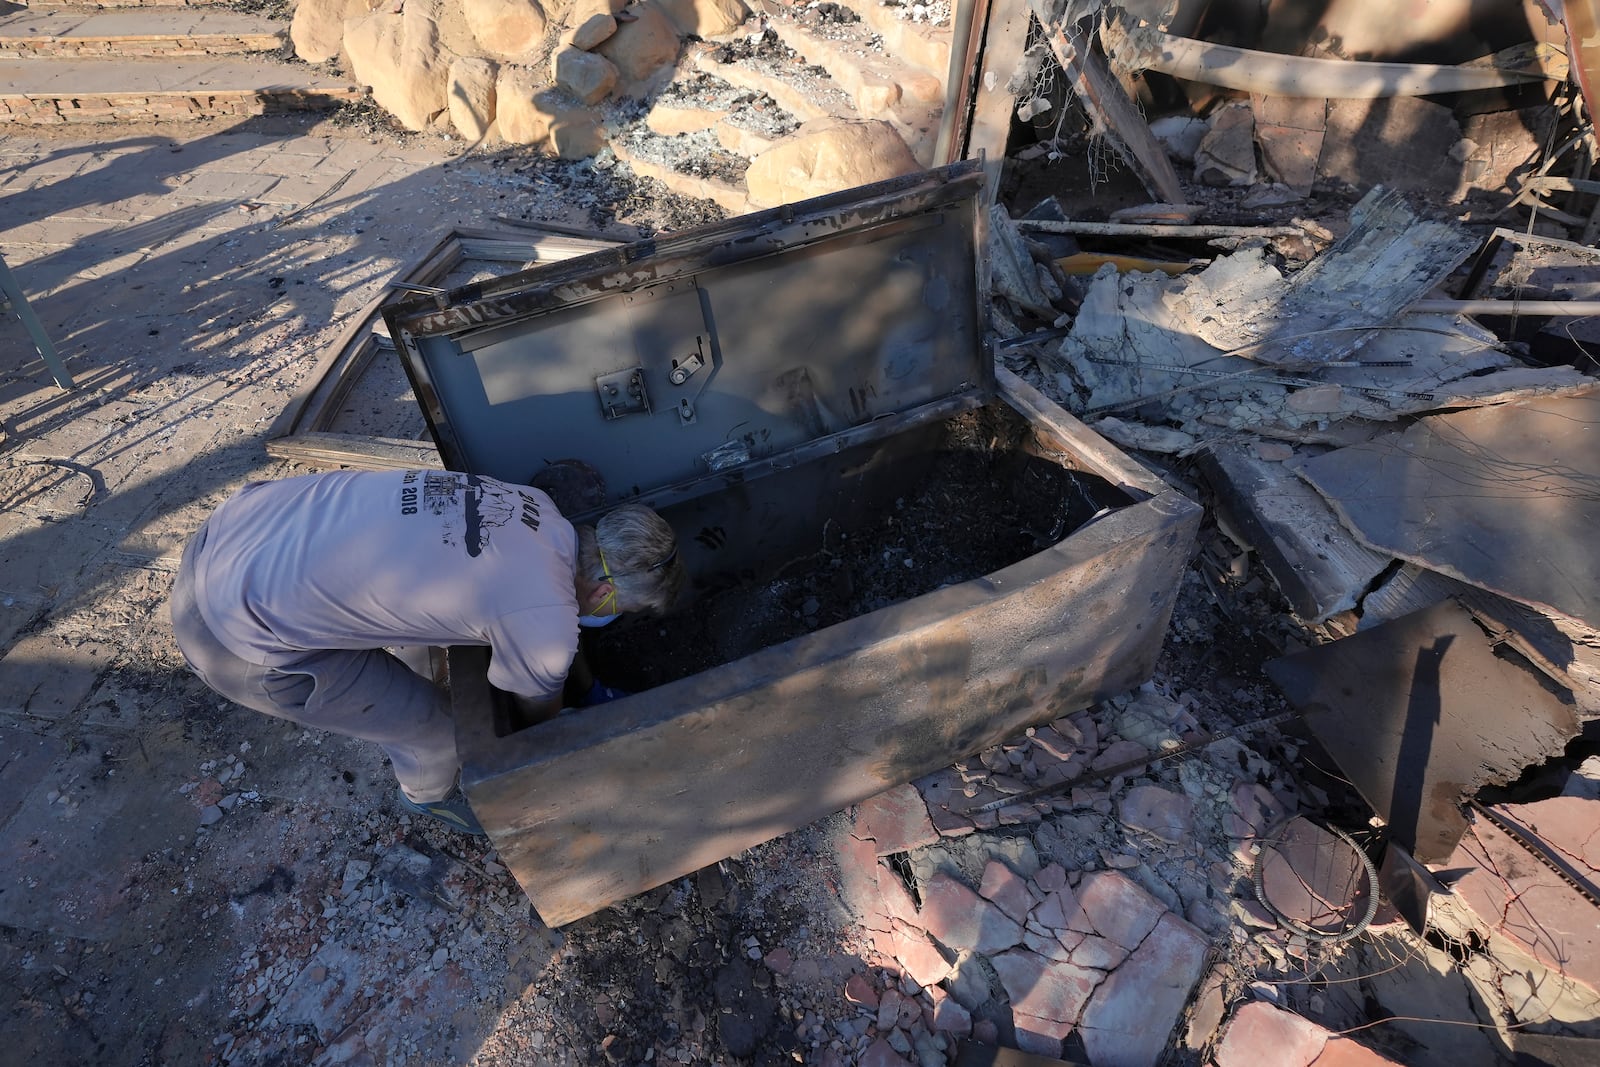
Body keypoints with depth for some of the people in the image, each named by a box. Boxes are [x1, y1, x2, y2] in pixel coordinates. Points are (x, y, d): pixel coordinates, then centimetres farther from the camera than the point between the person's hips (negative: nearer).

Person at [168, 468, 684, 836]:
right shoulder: (545, 626, -23)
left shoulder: (529, 501, -2)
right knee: (430, 727, 7)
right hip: (238, 639, -7)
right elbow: (540, 712, 0)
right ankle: (431, 792, 42)